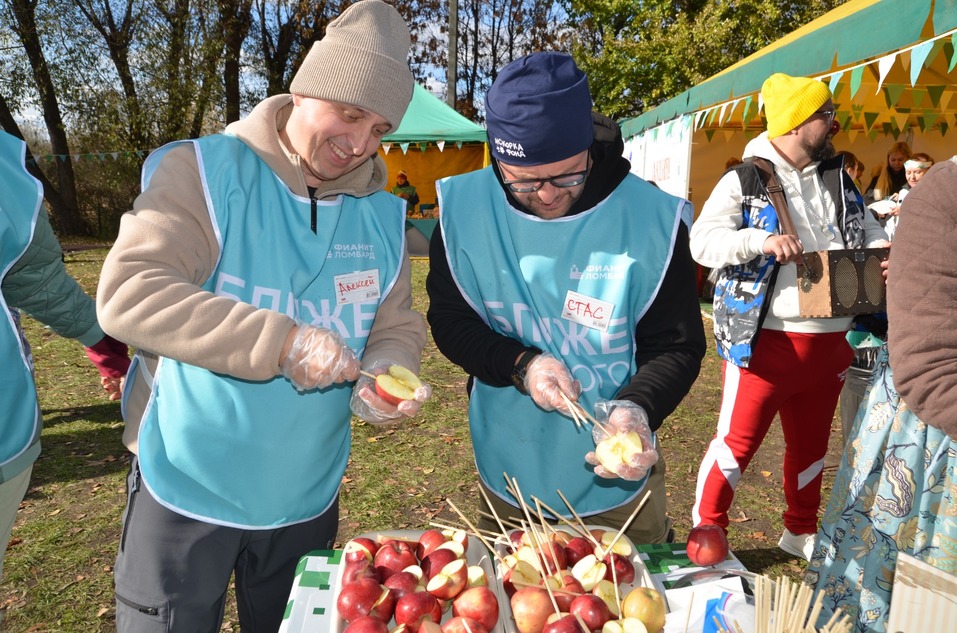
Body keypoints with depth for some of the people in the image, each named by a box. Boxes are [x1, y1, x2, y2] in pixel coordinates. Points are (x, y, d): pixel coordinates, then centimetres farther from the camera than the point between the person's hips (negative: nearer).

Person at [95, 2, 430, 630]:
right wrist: (281, 343, -32)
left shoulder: (383, 213, -1)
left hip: (309, 497, 4)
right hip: (188, 491, -4)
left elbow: (398, 326, 5)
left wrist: (386, 374, -18)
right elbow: (126, 294, -24)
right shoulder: (205, 171, -14)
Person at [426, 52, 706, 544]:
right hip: (508, 474, 1)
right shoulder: (465, 209, -14)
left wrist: (635, 409, -30)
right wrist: (520, 365, -23)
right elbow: (449, 320, -5)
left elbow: (677, 346, -11)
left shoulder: (651, 218, -17)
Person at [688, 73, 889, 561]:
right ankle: (706, 530, 18)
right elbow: (702, 242, -15)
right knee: (738, 442, 0)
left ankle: (801, 531, 39)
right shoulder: (745, 181, -7)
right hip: (764, 342, -7)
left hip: (828, 343, 7)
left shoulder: (840, 181, 14)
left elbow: (868, 232, 16)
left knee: (811, 445, 19)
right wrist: (760, 241, -30)